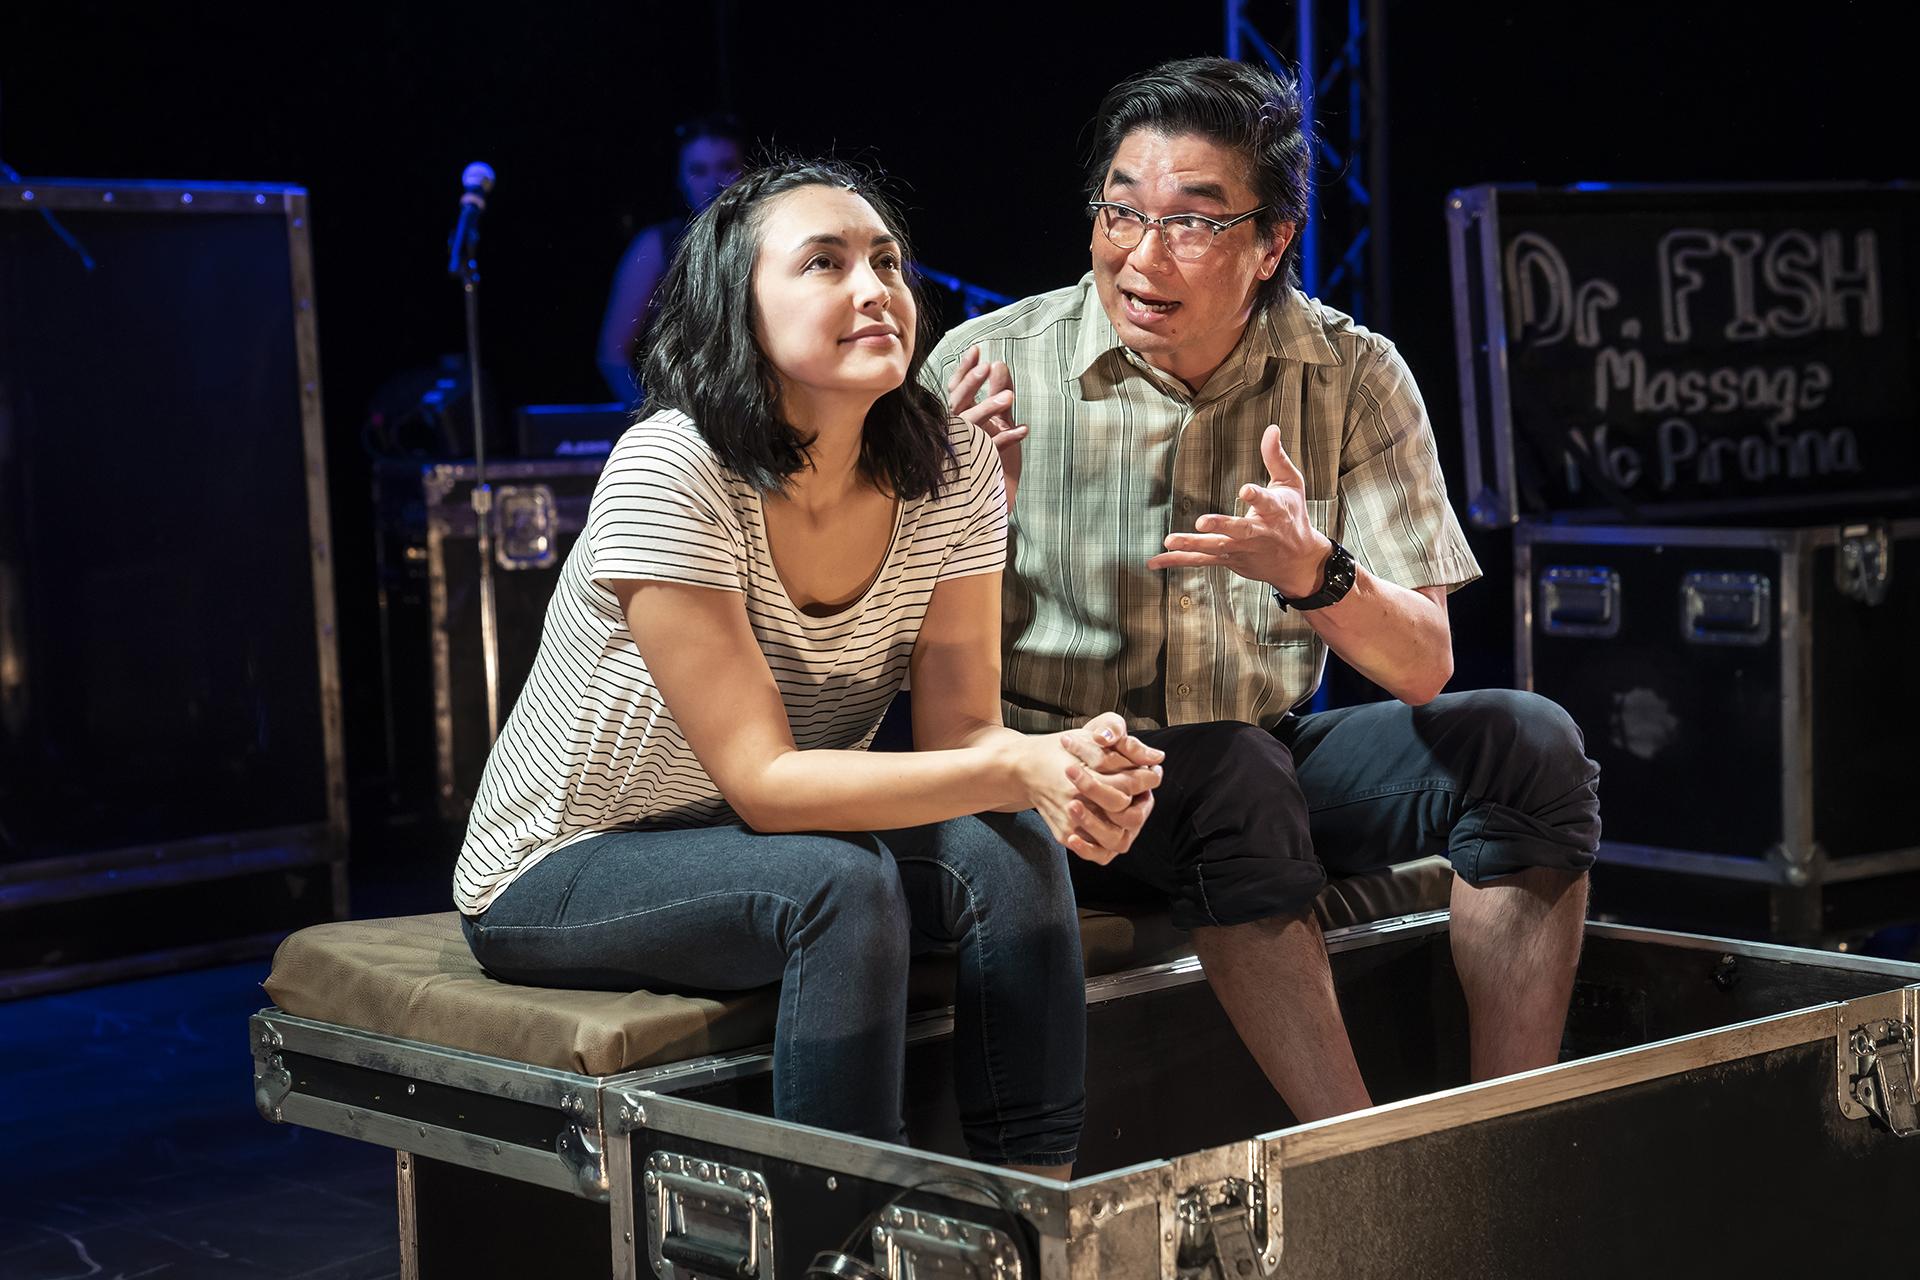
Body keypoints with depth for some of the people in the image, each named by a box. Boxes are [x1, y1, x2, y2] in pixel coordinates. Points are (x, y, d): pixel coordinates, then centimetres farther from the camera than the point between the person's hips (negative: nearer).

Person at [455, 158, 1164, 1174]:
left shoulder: (953, 470, -9)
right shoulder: (670, 471, -25)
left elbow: (961, 728, -9)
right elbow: (764, 779, -28)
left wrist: (1073, 770, -33)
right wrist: (1018, 770, -39)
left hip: (767, 849, 6)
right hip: (562, 874, -5)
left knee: (1014, 851, -21)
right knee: (845, 887, -32)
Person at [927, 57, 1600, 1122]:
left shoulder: (1356, 378, -3)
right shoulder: (986, 368, -10)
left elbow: (1421, 669, -8)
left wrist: (1313, 572, -29)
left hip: (1273, 758, 4)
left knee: (1524, 743, -16)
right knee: (1237, 777, -34)